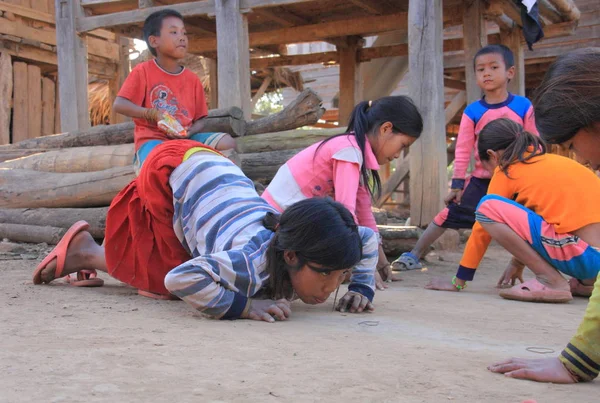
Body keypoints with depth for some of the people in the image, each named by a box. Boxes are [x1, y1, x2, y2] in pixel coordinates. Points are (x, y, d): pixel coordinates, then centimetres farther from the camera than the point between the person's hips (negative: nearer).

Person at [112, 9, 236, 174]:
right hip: (153, 139, -5)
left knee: (227, 143, -17)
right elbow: (119, 105, -9)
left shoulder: (192, 79, 11)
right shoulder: (143, 71, 0)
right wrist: (152, 113, -23)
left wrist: (190, 131, -13)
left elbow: (200, 119, 11)